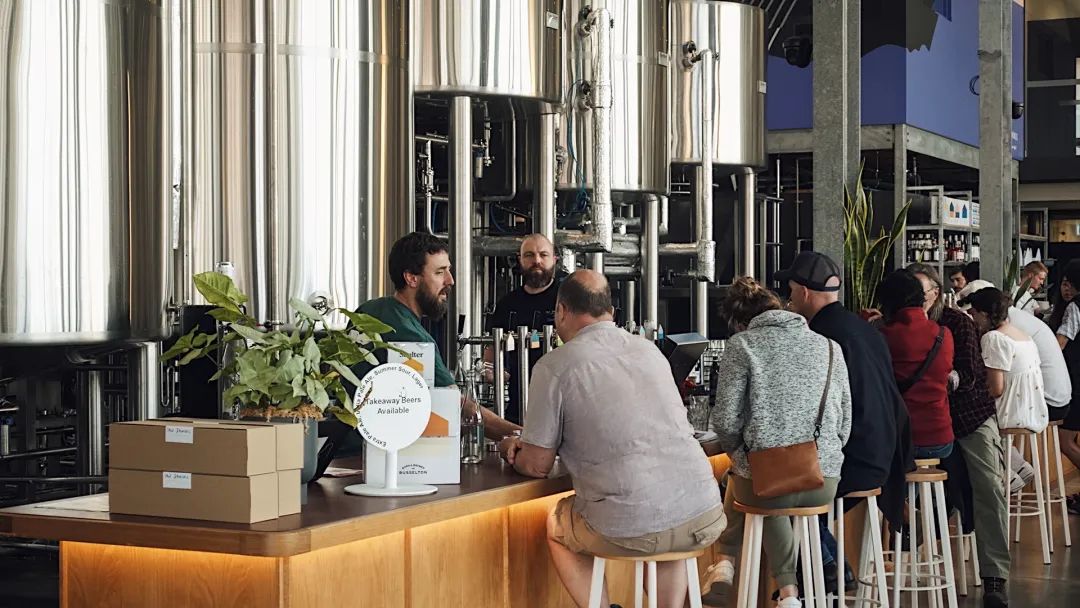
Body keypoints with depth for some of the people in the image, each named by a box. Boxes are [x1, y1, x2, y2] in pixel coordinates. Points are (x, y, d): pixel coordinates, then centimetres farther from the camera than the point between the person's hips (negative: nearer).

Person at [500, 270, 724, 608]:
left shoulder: (554, 365, -3)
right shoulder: (650, 350, 14)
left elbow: (537, 466, 1)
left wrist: (513, 451, 25)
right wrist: (529, 441, 33)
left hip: (630, 530, -4)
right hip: (706, 520, 4)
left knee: (556, 526, 27)